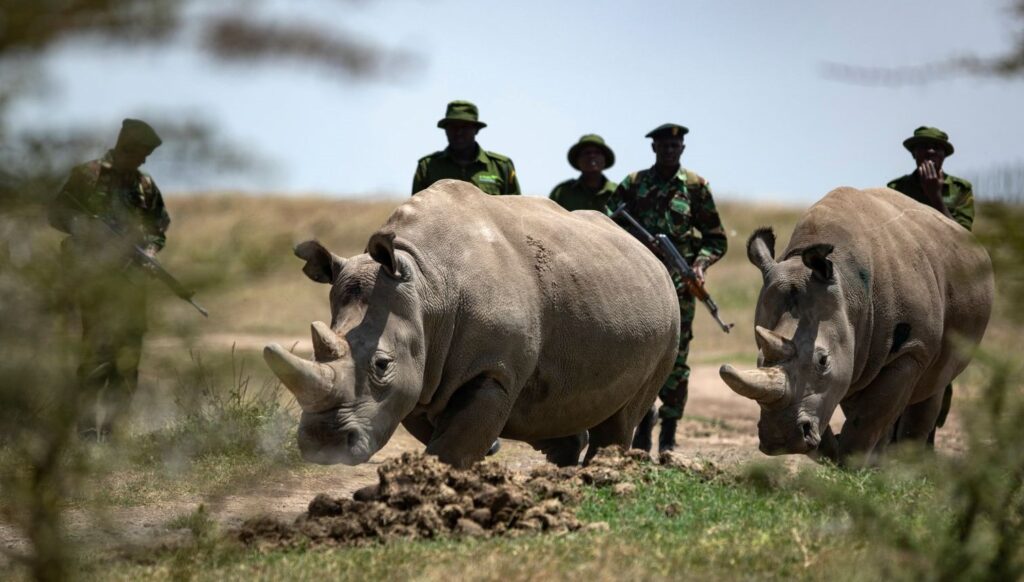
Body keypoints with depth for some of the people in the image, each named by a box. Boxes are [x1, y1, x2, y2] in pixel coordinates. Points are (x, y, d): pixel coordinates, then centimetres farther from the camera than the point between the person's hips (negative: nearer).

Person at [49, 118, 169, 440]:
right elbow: (57, 214, -2)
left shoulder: (145, 185, 14)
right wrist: (89, 229, -16)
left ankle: (110, 422, 12)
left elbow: (159, 226, 21)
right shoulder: (87, 176, -1)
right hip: (95, 275, -6)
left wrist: (150, 249, 1)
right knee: (98, 348, -14)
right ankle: (89, 426, -13)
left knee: (129, 354, 4)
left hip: (131, 278, 6)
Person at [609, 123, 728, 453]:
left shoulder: (696, 187, 5)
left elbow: (716, 238, 7)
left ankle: (669, 435, 3)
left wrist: (701, 264, -10)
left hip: (679, 287, -1)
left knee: (674, 360, -2)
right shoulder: (633, 184, 8)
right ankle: (643, 426, 13)